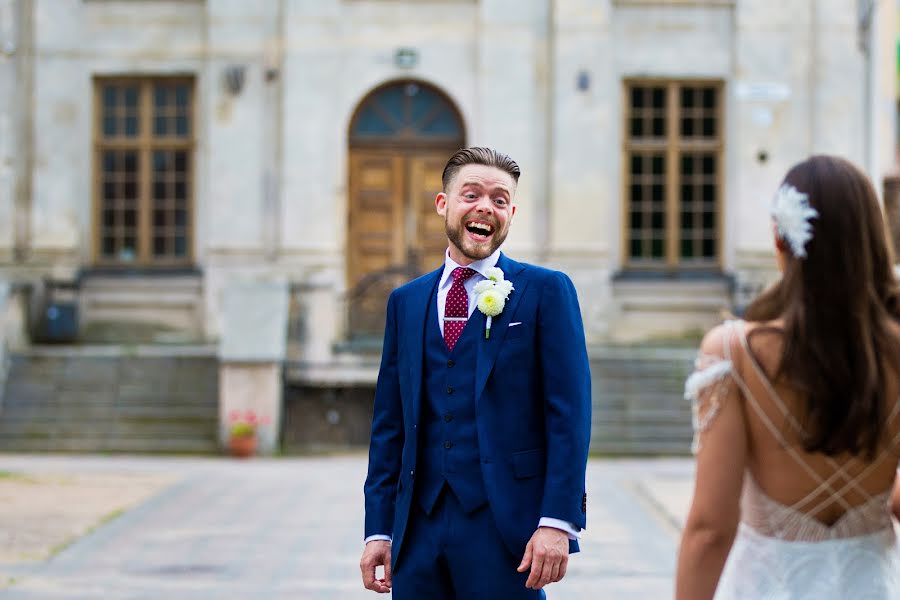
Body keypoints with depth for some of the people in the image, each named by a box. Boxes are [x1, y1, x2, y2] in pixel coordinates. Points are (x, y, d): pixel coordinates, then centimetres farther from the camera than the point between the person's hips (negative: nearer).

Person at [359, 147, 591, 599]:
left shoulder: (545, 291, 1)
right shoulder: (406, 302, 14)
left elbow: (570, 413, -5)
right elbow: (389, 424, 13)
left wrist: (558, 522, -13)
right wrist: (379, 528, 7)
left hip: (506, 525, -4)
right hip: (419, 527, 4)